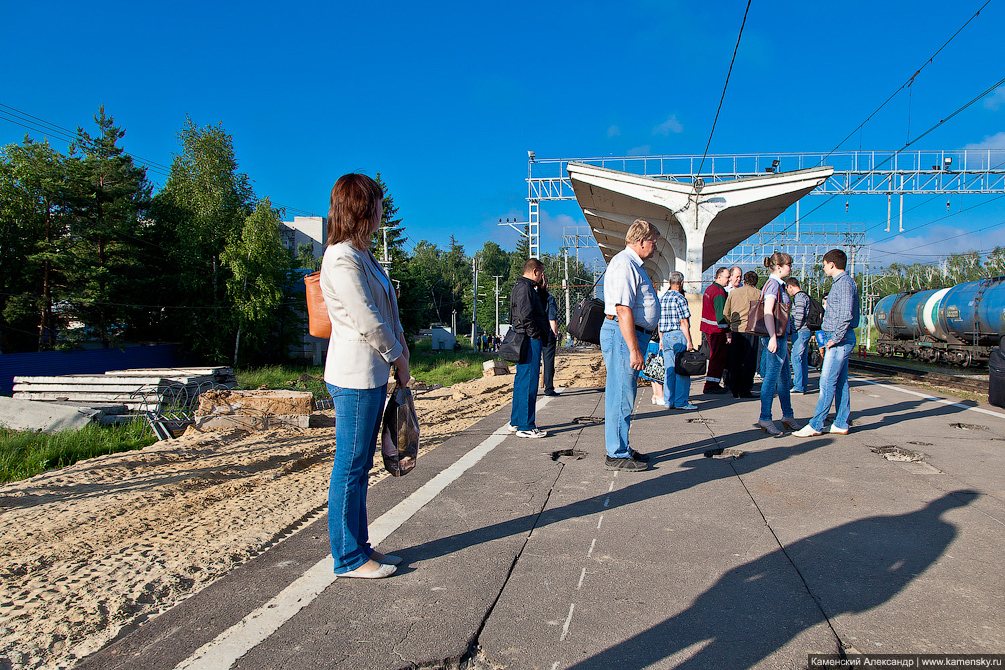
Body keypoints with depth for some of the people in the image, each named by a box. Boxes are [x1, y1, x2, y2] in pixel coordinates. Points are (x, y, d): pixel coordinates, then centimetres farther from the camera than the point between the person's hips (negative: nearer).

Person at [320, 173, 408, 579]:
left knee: (359, 466, 16)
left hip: (372, 375, 10)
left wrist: (398, 355, 8)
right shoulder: (341, 259, -15)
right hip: (355, 377, -10)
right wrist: (398, 358, -5)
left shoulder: (362, 256, 16)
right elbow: (367, 321, -17)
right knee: (350, 467, 1)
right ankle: (349, 558, 13)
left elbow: (386, 313, 17)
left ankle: (358, 547, 27)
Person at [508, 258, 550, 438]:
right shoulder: (525, 287, -12)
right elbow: (525, 315, -23)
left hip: (525, 340, 11)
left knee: (521, 381, 15)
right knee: (529, 382, -8)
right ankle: (526, 427, -5)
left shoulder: (520, 286, 21)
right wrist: (536, 334, -15)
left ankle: (516, 422, 23)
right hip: (530, 340, -11)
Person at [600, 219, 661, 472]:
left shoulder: (634, 265, 20)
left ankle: (622, 449, 24)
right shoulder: (624, 264, -14)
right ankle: (617, 455, 1)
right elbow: (623, 310, -22)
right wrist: (634, 349, -25)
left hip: (634, 335, 11)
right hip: (624, 335, -11)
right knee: (621, 396, -6)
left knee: (624, 395, 15)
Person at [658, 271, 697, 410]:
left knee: (669, 371, 10)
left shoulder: (662, 298, 12)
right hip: (678, 336, -7)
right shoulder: (680, 298, -10)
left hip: (665, 336, 7)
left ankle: (668, 401, 11)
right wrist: (689, 341, -12)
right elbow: (683, 322, -14)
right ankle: (681, 402, 1)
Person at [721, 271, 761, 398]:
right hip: (751, 330, -3)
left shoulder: (732, 293, 10)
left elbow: (725, 314, 11)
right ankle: (744, 391, 1)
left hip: (735, 330, 3)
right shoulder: (758, 294, 0)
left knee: (735, 361, 9)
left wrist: (728, 332, 19)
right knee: (749, 361, 2)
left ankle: (735, 390, 12)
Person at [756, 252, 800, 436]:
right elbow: (768, 312, -21)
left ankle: (788, 416, 24)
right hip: (775, 337, -10)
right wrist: (773, 338, -27)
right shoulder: (773, 284, -12)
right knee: (771, 378, -7)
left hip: (779, 337, 10)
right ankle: (765, 418, -3)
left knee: (784, 377, 15)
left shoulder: (777, 285, 19)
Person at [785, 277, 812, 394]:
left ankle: (798, 387, -11)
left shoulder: (799, 297, -13)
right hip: (806, 331, 10)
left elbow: (799, 316, -21)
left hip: (801, 332, -10)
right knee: (803, 359, 12)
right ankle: (803, 385, 16)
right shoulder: (804, 296, 20)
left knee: (796, 359, -10)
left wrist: (794, 329, -13)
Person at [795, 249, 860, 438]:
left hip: (840, 340, -10)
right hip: (841, 339, 10)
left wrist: (836, 338, -19)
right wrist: (827, 336, 19)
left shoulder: (844, 283, -14)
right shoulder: (841, 283, 18)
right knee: (840, 382, 11)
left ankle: (816, 425, -7)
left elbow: (847, 314, -24)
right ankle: (841, 424, 16)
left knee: (827, 382, -9)